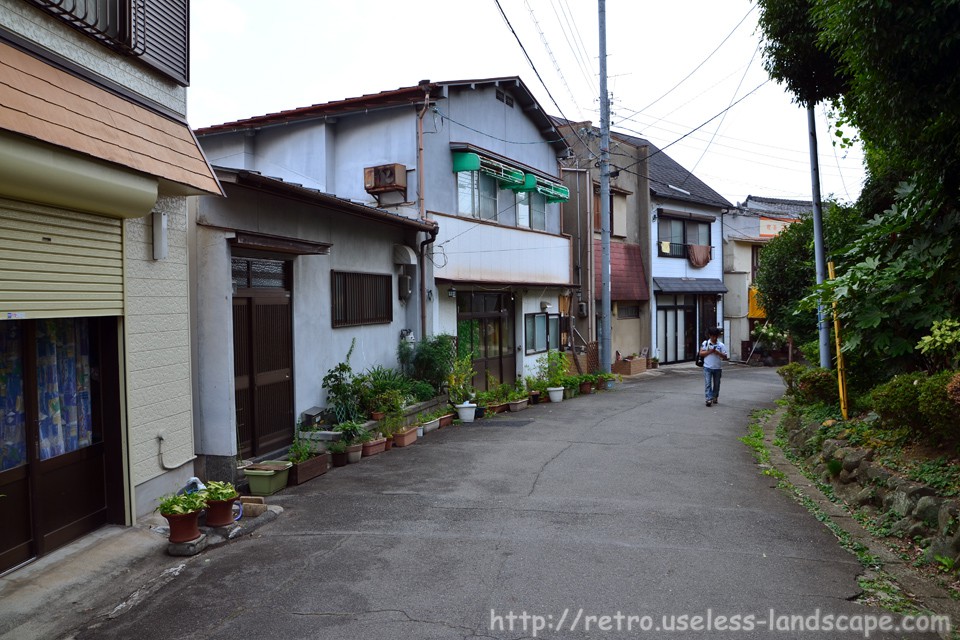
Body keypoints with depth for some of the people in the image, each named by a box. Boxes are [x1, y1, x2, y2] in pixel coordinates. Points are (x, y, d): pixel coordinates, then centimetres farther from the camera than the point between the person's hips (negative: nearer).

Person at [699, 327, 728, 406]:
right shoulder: (705, 343, 0)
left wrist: (717, 352, -19)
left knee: (716, 384, 12)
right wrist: (709, 351, -16)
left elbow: (725, 357, -3)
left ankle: (715, 397, 28)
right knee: (708, 383, -10)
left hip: (717, 368, 1)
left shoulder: (721, 345, -1)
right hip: (707, 367, -1)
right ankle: (709, 399, -15)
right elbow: (701, 353, -2)